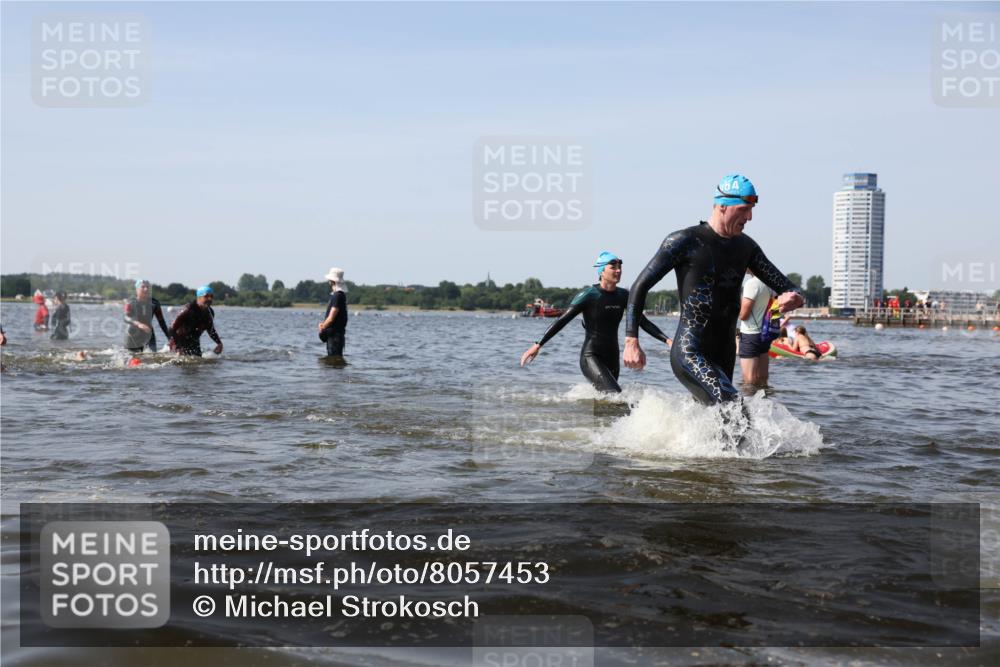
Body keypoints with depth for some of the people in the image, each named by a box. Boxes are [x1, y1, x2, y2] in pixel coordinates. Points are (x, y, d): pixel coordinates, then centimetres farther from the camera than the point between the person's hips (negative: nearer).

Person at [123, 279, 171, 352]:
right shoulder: (130, 303, -10)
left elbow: (161, 321, 1)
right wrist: (138, 324, -47)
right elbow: (126, 318, -26)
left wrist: (170, 337, -4)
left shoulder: (154, 303, -4)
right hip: (133, 337, -1)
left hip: (148, 336, 1)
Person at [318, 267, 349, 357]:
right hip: (332, 333, 10)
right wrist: (323, 324, 5)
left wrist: (322, 327, -3)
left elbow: (331, 318, -19)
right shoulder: (335, 294, 15)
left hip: (335, 333, -10)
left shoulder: (338, 295, -17)